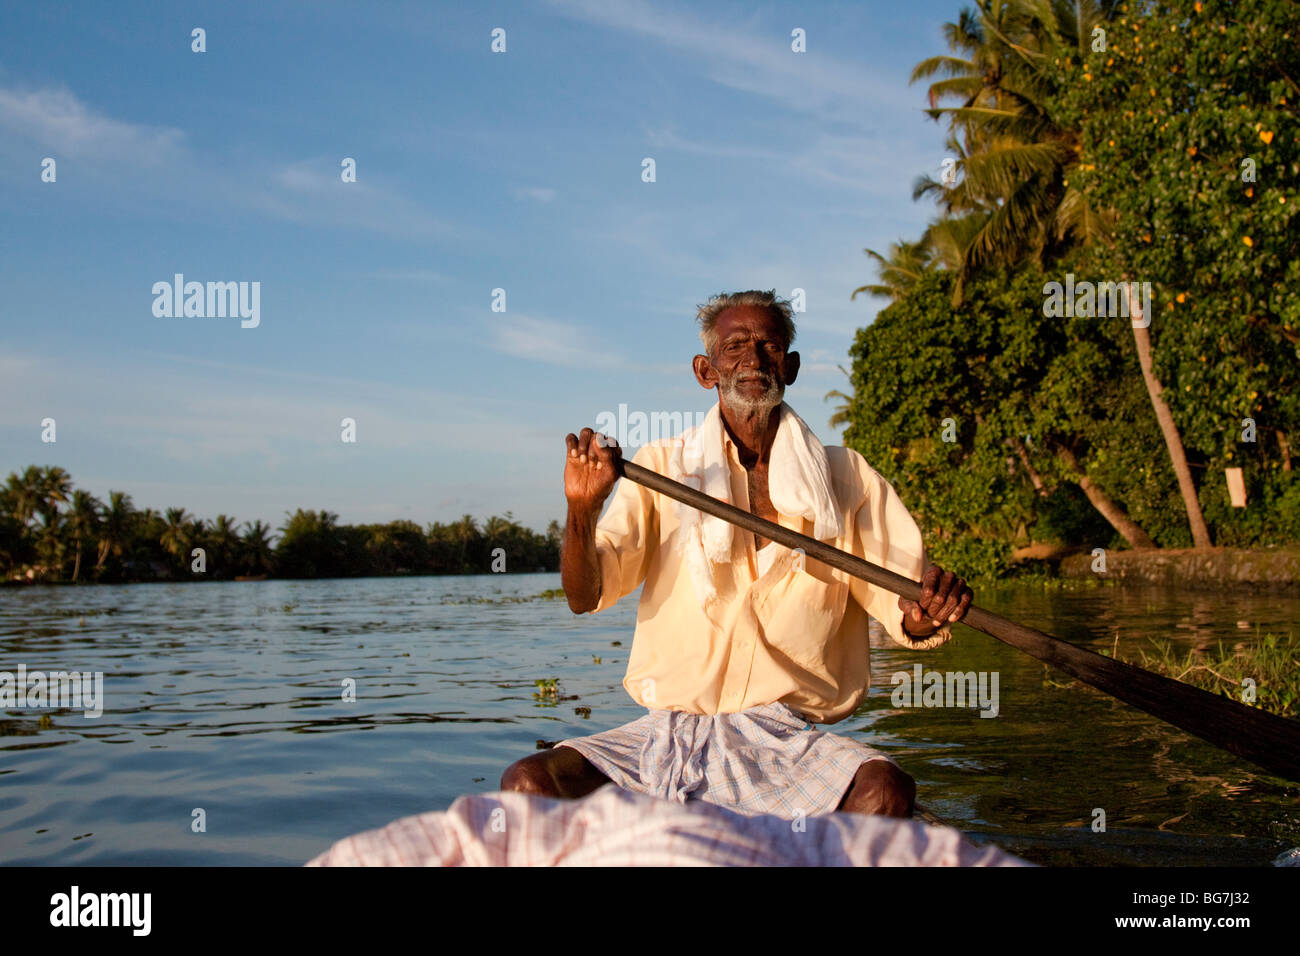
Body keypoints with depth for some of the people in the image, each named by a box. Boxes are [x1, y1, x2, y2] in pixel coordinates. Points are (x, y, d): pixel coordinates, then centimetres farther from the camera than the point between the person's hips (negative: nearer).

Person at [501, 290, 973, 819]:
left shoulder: (845, 476, 11)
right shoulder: (659, 468, 9)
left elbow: (901, 606, 7)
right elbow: (584, 596, -1)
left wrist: (923, 616, -17)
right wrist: (581, 509, -20)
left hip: (789, 741, 0)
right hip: (665, 736, 0)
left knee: (886, 791, -31)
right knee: (528, 782, -24)